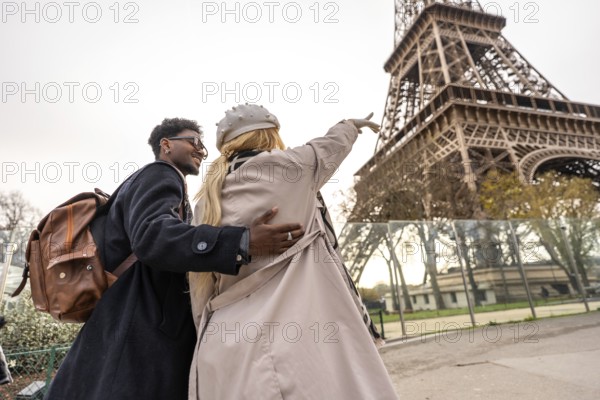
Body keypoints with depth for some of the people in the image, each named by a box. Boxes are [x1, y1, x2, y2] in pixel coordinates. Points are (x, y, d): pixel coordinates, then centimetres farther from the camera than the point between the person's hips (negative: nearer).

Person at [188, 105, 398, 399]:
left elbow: (200, 293, 12)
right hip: (288, 340, -6)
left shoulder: (205, 203, 13)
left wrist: (212, 345, 19)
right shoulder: (283, 166, -3)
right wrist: (350, 126, 37)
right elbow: (327, 148, 17)